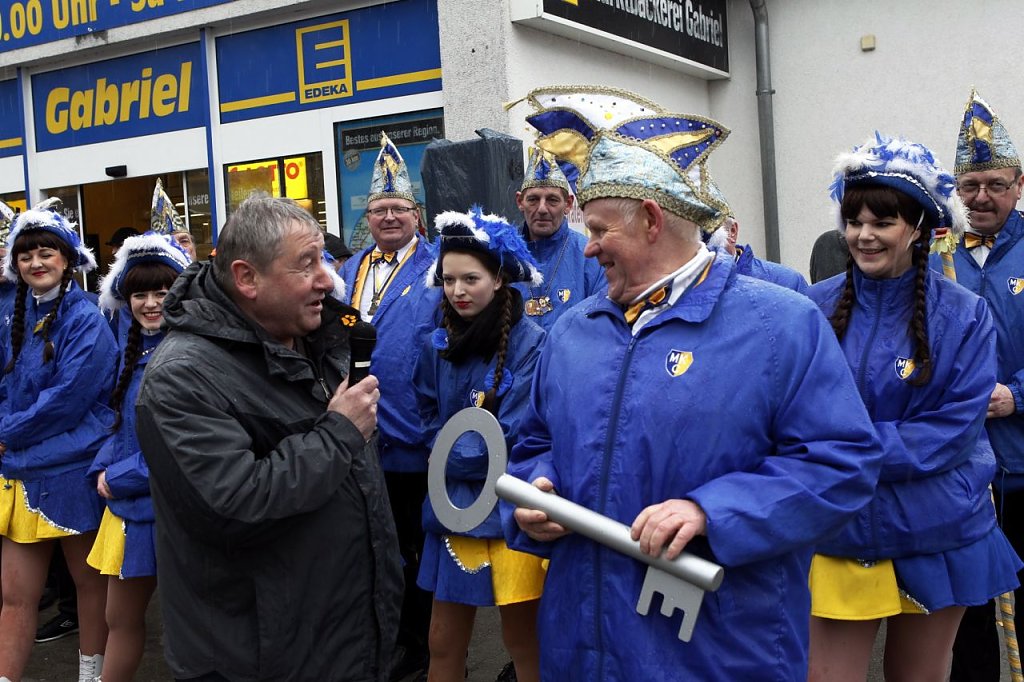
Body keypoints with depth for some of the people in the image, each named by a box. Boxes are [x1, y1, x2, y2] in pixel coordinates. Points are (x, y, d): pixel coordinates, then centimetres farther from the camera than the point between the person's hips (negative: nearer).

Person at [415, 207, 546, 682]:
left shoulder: (529, 343, -10)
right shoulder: (438, 345, 6)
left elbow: (514, 435, -12)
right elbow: (430, 424, 12)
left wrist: (454, 452, -3)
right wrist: (465, 447, -5)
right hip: (455, 503, 5)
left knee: (523, 643, 9)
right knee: (443, 643, 10)